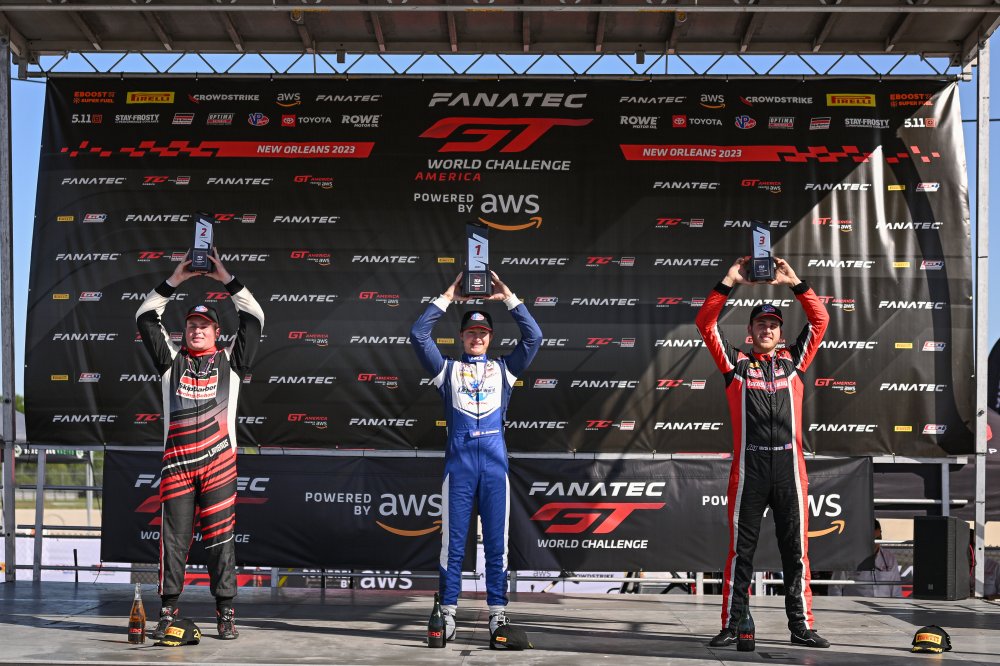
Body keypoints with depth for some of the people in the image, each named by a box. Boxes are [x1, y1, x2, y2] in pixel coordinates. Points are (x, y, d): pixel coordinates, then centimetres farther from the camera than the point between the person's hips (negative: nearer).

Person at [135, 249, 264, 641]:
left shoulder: (230, 361, 13)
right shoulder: (171, 361, 15)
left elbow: (254, 319, 6)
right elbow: (145, 319, 9)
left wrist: (226, 279, 3)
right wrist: (175, 280, 4)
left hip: (219, 461, -1)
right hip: (177, 461, 1)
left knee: (220, 538, -1)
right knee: (173, 537, 1)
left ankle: (225, 613, 2)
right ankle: (168, 611, 7)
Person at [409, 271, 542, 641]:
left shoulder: (504, 369, 17)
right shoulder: (448, 369, 15)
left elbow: (533, 338, 7)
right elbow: (418, 336, 4)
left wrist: (508, 298, 4)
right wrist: (447, 299, 4)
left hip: (495, 460, 1)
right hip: (459, 460, -1)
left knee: (496, 541, 1)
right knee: (453, 541, -1)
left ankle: (497, 611, 5)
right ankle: (448, 612, 3)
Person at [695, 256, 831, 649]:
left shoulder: (793, 360, 17)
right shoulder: (736, 363, 12)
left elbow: (820, 320, 14)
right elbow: (706, 323, 6)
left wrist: (794, 283, 7)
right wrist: (729, 282, 1)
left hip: (789, 465, 2)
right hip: (749, 465, -1)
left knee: (796, 549, 3)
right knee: (741, 548, 1)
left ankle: (801, 625, 8)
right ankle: (731, 625, 5)